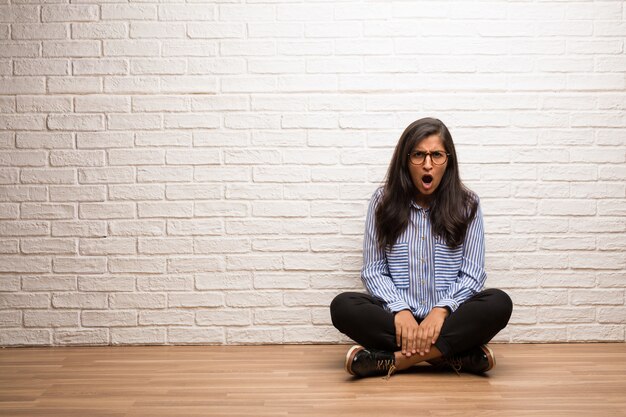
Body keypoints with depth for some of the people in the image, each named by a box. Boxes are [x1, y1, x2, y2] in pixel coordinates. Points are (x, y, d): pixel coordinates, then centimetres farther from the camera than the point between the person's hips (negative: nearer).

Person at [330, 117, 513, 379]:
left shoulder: (467, 205, 3)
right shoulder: (383, 202, 3)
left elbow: (472, 275, -2)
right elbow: (373, 271, 0)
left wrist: (441, 310, -20)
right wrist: (400, 311, -18)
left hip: (448, 319, 0)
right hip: (398, 318, 1)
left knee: (499, 303, -29)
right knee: (342, 307, -28)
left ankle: (395, 360, -30)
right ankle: (456, 356, -28)